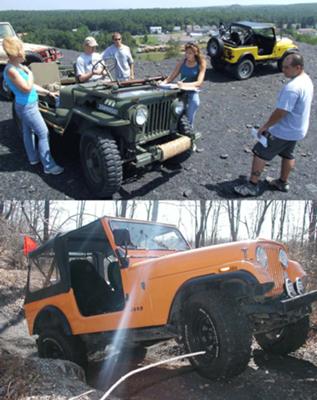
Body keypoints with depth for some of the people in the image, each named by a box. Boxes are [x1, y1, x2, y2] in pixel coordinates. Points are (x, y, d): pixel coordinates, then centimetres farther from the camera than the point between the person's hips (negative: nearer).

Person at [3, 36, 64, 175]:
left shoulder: (18, 66, 5)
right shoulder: (11, 70, -24)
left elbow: (31, 85, 13)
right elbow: (27, 88, -26)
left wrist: (48, 92, 14)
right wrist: (29, 73, -12)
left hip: (26, 105, 10)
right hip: (27, 107, -10)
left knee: (28, 131, 21)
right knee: (43, 134, -7)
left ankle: (33, 158, 37)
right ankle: (48, 165, -2)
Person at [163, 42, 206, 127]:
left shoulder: (200, 65, -5)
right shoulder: (181, 63, 4)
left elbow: (199, 82, -16)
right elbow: (171, 77, 7)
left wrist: (185, 84, -32)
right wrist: (163, 83, -14)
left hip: (192, 91, -1)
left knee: (195, 102, -29)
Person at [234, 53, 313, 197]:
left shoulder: (292, 87, -30)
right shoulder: (306, 80, 3)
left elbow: (280, 112, -28)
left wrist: (265, 126, -14)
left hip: (283, 131, -9)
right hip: (297, 129, 10)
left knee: (259, 154, 0)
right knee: (287, 155, 24)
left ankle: (252, 185, 8)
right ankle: (283, 183, 40)